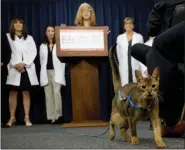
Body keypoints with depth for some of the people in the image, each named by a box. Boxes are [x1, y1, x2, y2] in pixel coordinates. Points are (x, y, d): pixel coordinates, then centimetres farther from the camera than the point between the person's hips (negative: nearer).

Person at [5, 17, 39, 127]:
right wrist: (15, 65, -12)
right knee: (13, 93, -3)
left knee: (26, 93, 1)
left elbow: (33, 52, 4)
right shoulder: (7, 37, 11)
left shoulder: (29, 38, 17)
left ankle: (27, 117, 2)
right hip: (13, 68, -1)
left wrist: (24, 63, -10)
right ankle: (12, 117, 2)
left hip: (27, 68, 1)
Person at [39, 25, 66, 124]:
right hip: (46, 72, 3)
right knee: (48, 94, 0)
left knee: (56, 92, -16)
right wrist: (43, 72, 7)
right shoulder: (42, 46, 15)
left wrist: (61, 72, -8)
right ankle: (51, 116, 3)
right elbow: (41, 60, 14)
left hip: (56, 72, -3)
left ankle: (57, 115, -9)